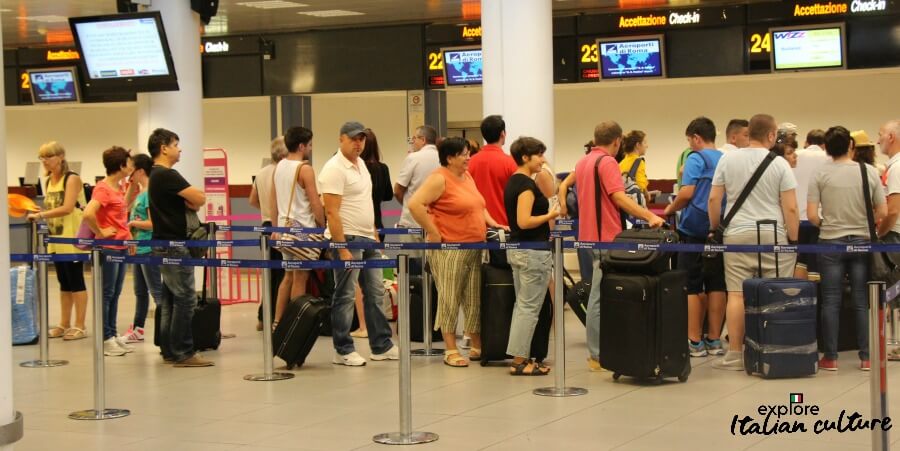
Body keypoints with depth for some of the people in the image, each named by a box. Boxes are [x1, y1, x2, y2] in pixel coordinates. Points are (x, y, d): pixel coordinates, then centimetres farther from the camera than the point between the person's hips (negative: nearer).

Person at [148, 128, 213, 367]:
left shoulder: (156, 175, 16)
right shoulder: (167, 175, -15)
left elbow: (189, 201, 18)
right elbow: (200, 199, -19)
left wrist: (188, 202, -3)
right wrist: (191, 200, 2)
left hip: (163, 245, 10)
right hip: (173, 246, -10)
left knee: (169, 299, 12)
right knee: (185, 298, -8)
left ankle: (169, 350, 15)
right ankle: (183, 353, -6)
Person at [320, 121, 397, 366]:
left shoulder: (360, 164, 14)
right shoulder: (334, 169, -13)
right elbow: (332, 212, -18)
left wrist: (375, 236, 16)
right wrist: (342, 249, -22)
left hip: (367, 239, 9)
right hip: (347, 240, -9)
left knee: (375, 293, 12)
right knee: (345, 296, -2)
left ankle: (381, 346, 19)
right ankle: (343, 351, 6)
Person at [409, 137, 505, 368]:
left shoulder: (467, 176, 15)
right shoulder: (439, 179, -11)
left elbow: (479, 205, 28)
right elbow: (415, 204, -21)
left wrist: (492, 223, 12)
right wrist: (433, 233, -18)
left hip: (475, 248, 8)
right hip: (449, 248, -8)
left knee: (475, 298, 11)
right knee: (450, 299, -2)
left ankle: (477, 346, 20)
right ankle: (451, 350, 4)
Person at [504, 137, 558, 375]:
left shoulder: (513, 182, 12)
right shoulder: (526, 184, -17)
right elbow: (524, 221, -25)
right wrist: (550, 216, -12)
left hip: (516, 248, 10)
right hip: (532, 252, -10)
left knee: (522, 305, 13)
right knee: (530, 307, -4)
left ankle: (520, 357, 17)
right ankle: (520, 361, -1)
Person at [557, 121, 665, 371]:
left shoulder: (583, 162, 15)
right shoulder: (607, 162, -13)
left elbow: (565, 184, 32)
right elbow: (619, 197, -24)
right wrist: (649, 216, -28)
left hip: (590, 234, 10)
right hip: (606, 235, -10)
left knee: (600, 294, 15)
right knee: (600, 296, -7)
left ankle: (598, 351, 18)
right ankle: (598, 355, -6)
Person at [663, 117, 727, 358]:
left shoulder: (696, 158, -8)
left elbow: (687, 193, -16)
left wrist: (670, 209, 0)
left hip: (695, 230, -6)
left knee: (692, 288, 0)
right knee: (716, 286, 8)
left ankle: (694, 342, 1)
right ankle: (714, 340, 11)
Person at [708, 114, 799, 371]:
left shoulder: (727, 160, 5)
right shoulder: (779, 164, -2)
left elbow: (714, 199, 6)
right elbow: (790, 208, -5)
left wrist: (714, 227, 18)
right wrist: (793, 240, 2)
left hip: (737, 234, 2)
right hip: (773, 236, -2)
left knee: (737, 294, 0)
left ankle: (735, 354, 1)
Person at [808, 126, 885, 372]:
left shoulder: (820, 175, -6)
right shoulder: (869, 172, -2)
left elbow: (812, 216, -10)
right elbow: (882, 212, -2)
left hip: (831, 242, -1)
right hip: (862, 241, 1)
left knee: (831, 301, 4)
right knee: (862, 301, 7)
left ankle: (830, 357, 6)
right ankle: (866, 357, 9)